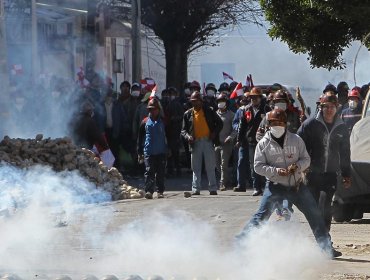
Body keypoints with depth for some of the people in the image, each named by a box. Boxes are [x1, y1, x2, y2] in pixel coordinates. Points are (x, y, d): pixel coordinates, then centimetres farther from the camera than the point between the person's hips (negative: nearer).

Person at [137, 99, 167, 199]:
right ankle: (149, 191, -16)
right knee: (149, 172, -10)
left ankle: (160, 191, 13)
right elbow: (140, 138, 10)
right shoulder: (145, 122, 6)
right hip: (149, 152, -1)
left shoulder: (163, 121, 7)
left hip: (161, 152, 1)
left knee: (160, 172, 6)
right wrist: (140, 152, 6)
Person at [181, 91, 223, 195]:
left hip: (208, 141, -2)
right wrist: (188, 136, -11)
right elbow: (184, 130, 10)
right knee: (196, 168, 2)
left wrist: (214, 133, -3)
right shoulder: (188, 114, 9)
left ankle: (213, 189, 2)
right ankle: (196, 189, 3)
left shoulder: (208, 111, 5)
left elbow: (219, 123, 11)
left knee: (210, 167, 0)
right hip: (195, 143, 2)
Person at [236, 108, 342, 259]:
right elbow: (258, 166, -5)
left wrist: (297, 166, -18)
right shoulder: (263, 144, -3)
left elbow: (306, 159, 5)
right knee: (261, 215, -13)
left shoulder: (296, 140, 2)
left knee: (314, 214, 2)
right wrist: (276, 171, -21)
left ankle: (327, 247, 11)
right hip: (275, 185, -2)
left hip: (296, 184, 2)